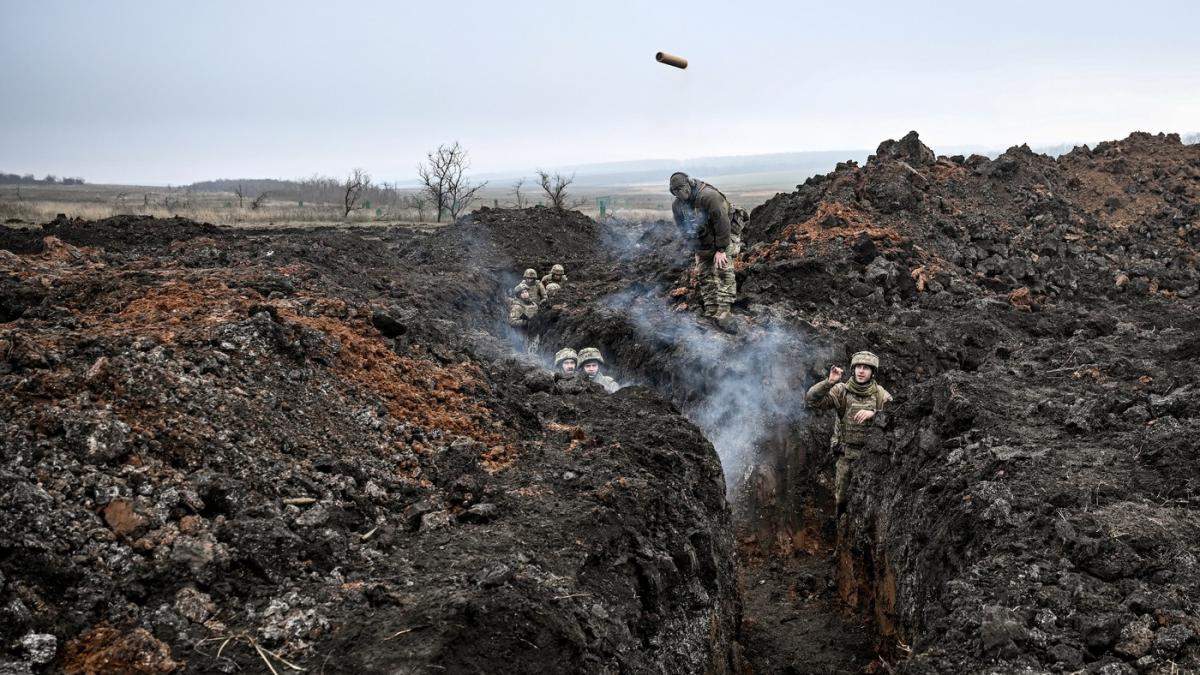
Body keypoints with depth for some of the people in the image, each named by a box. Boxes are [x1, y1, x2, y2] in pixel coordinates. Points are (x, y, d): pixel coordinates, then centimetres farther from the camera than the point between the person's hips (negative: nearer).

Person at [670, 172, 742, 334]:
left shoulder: (709, 196, -29)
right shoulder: (677, 205, -7)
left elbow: (722, 223, -29)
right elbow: (684, 229, 6)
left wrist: (721, 249, -26)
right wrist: (696, 250, 6)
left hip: (724, 236, -6)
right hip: (704, 241, 6)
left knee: (724, 271, -19)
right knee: (706, 275, 5)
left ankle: (724, 312, -25)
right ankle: (711, 313, 12)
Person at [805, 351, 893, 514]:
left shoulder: (880, 394, -4)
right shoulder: (842, 390, -6)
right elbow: (811, 399, -16)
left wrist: (873, 413, -32)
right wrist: (829, 382, -32)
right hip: (846, 456, 0)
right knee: (841, 499, 12)